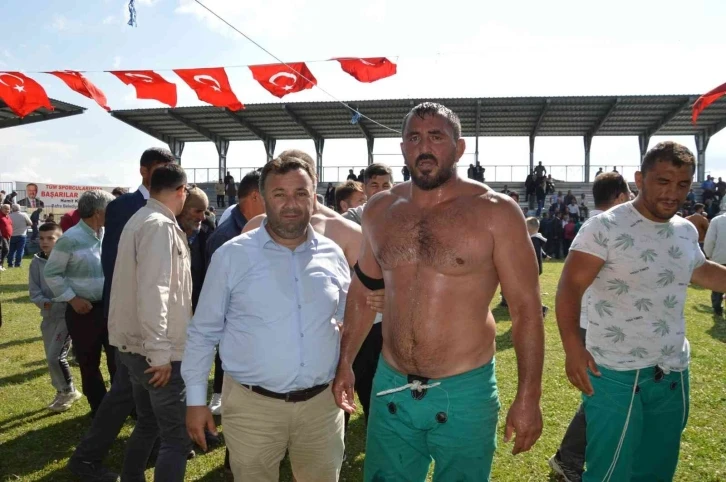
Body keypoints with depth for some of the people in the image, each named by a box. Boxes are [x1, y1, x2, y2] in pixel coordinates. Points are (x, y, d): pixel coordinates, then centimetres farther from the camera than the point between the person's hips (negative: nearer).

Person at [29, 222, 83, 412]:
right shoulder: (37, 262, 0)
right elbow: (33, 290, 2)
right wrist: (44, 302, -15)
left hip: (67, 314, -6)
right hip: (48, 316, 6)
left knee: (55, 356, -9)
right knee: (52, 357, 14)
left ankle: (69, 391, 13)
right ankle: (62, 392, 32)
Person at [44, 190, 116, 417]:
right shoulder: (71, 239, -14)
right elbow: (51, 273, -8)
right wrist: (72, 298, -12)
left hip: (110, 306, 4)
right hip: (84, 310, -4)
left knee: (117, 358, 10)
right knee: (89, 363, 10)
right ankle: (99, 408, 25)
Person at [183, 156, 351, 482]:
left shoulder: (332, 255, 2)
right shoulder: (232, 255, -6)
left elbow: (349, 320, 14)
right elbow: (203, 332, 0)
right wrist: (196, 398, 0)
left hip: (322, 403, 3)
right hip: (252, 405, -2)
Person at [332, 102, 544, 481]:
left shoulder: (494, 212, -11)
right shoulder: (379, 210, 2)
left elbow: (526, 307, -9)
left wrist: (528, 395, -10)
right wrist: (345, 361, 10)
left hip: (465, 393, -3)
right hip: (390, 387, 4)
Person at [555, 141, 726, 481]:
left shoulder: (687, 231, 7)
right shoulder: (605, 228, -15)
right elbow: (569, 286, -21)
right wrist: (572, 347, -34)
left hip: (674, 375, 7)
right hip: (615, 376, -7)